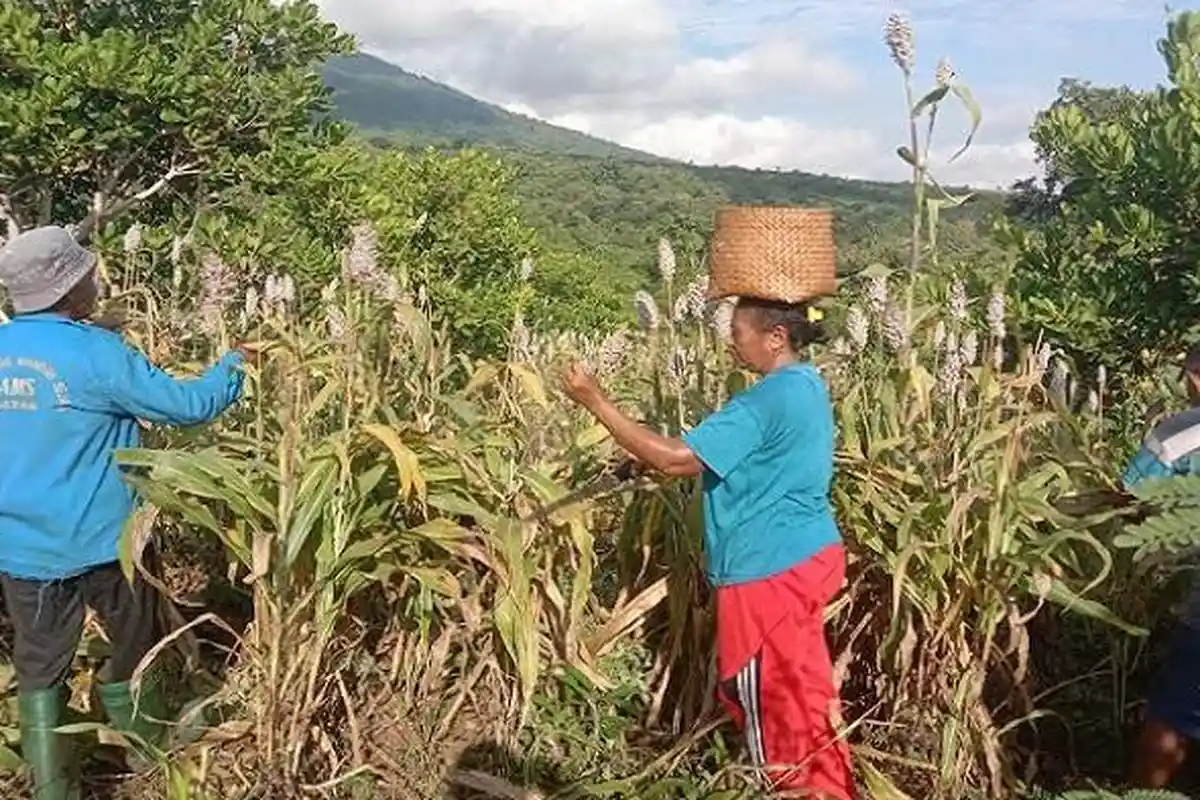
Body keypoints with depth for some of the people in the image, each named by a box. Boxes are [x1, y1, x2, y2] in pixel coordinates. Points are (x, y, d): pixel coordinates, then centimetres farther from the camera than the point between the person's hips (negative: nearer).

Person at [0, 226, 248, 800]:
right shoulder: (94, 354, -18)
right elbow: (187, 405, -13)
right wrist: (234, 368, 5)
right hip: (95, 539, -4)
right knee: (135, 640, 19)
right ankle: (148, 745, 37)